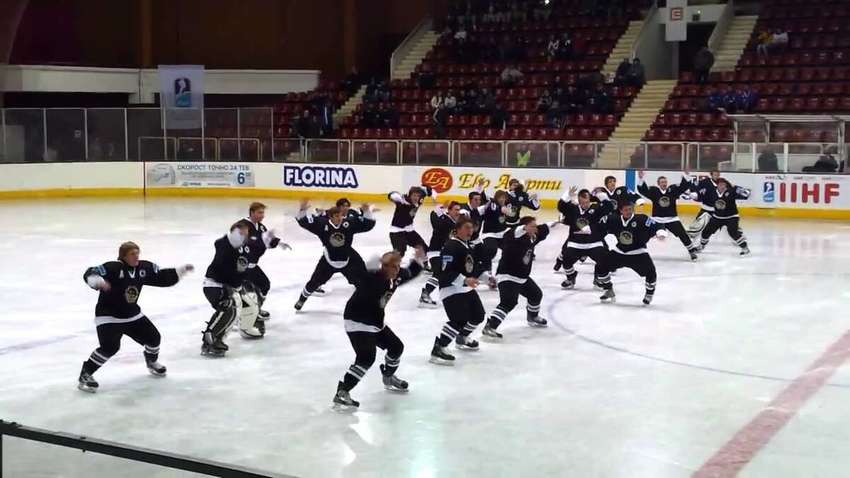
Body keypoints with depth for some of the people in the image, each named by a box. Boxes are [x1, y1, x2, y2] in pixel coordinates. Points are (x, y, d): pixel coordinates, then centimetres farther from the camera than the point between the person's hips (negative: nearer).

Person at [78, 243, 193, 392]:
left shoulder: (144, 268, -3)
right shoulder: (113, 267, -23)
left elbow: (163, 277, 8)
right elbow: (90, 273, -31)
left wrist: (182, 270, -1)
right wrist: (98, 281, -53)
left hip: (132, 315, 7)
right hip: (108, 316, -7)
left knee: (153, 336, 8)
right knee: (110, 347, -23)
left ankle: (152, 361, 40)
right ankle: (85, 374, -8)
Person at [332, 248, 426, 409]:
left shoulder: (396, 277, -1)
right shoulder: (371, 278, -27)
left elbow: (410, 273, 21)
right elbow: (358, 278, -50)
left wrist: (418, 261, 8)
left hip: (376, 322, 9)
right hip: (357, 322, -9)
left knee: (396, 347, 19)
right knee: (366, 358, -22)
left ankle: (388, 378, 46)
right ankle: (341, 393, -20)